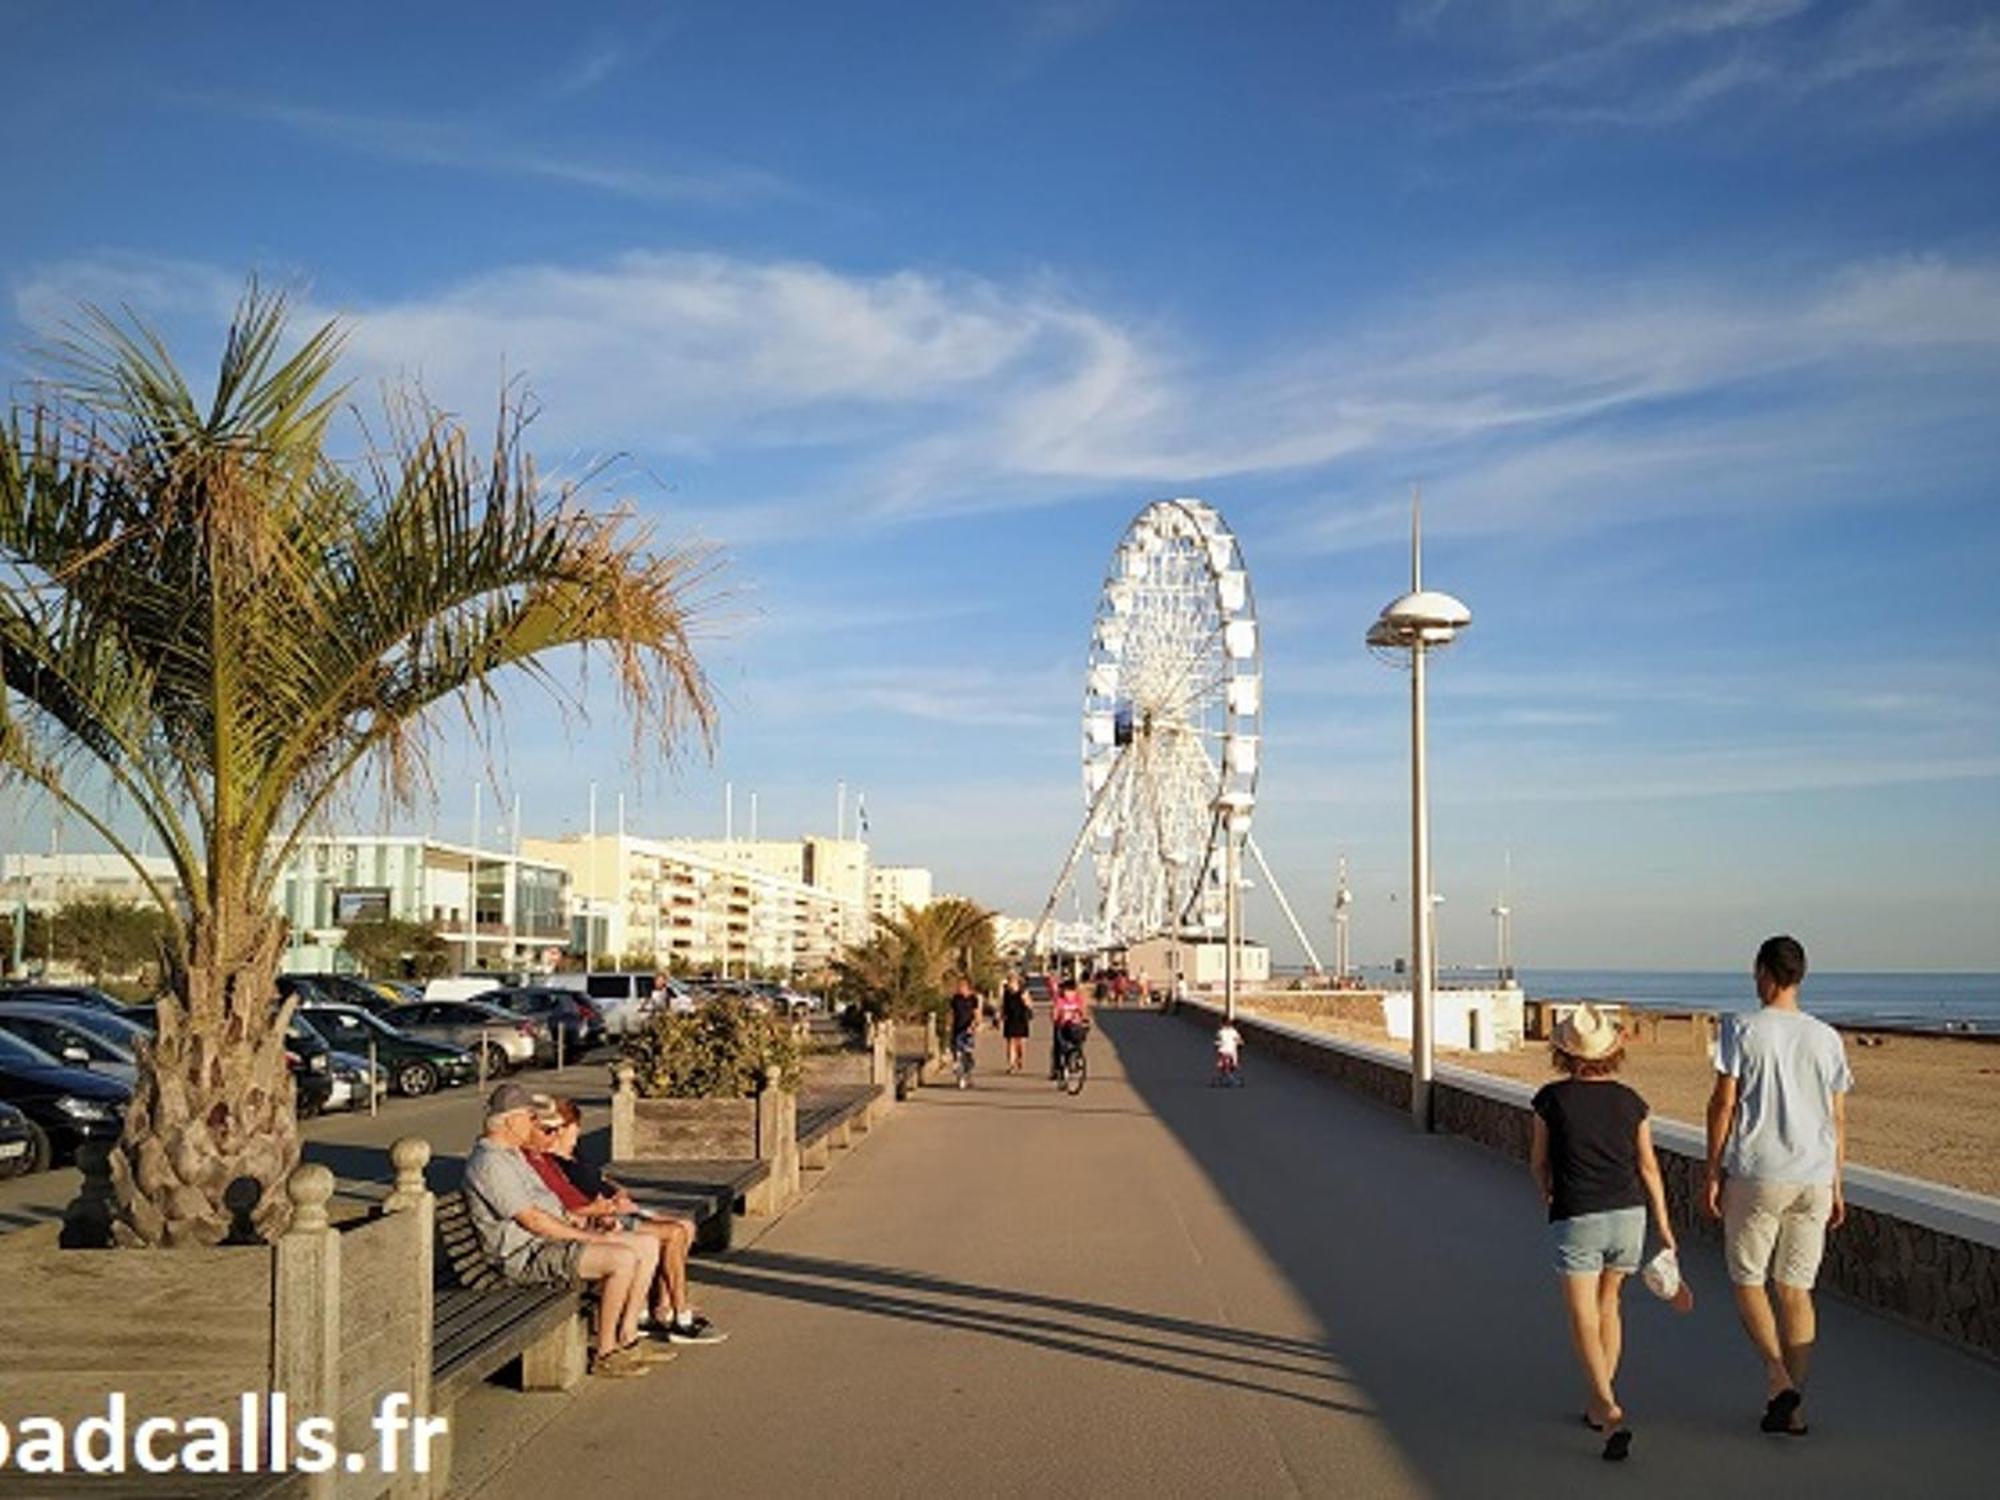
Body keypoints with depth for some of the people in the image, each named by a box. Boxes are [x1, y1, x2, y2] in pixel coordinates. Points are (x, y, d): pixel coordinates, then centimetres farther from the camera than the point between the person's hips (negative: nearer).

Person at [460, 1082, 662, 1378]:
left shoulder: (512, 1154, 18)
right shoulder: (488, 1163, -17)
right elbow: (531, 1220, -21)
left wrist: (581, 1225, 7)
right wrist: (588, 1236, -16)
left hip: (555, 1238, 11)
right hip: (530, 1255, -11)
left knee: (648, 1245, 3)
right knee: (623, 1259, -27)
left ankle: (627, 1337, 6)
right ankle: (604, 1353, -15)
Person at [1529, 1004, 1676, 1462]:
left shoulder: (1552, 1098, -7)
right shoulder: (1629, 1100, 1)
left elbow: (1539, 1161, 4)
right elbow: (1648, 1167, 6)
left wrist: (1547, 1194, 25)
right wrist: (1663, 1225, 16)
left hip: (1576, 1219, -4)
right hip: (1628, 1215, 4)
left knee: (1583, 1319, -2)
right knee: (1607, 1304, 22)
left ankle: (1610, 1411, -19)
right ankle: (1600, 1402, 27)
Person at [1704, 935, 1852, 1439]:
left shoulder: (1742, 1029, -7)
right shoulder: (1827, 1038, 6)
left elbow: (1723, 1103, -8)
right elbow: (1838, 1119, 9)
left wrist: (1712, 1173, -1)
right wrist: (1836, 1186, 17)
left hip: (1756, 1175, -4)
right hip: (1814, 1179, 4)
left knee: (1746, 1279, 10)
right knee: (1796, 1289, 10)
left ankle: (1778, 1379, -8)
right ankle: (1794, 1406, 12)